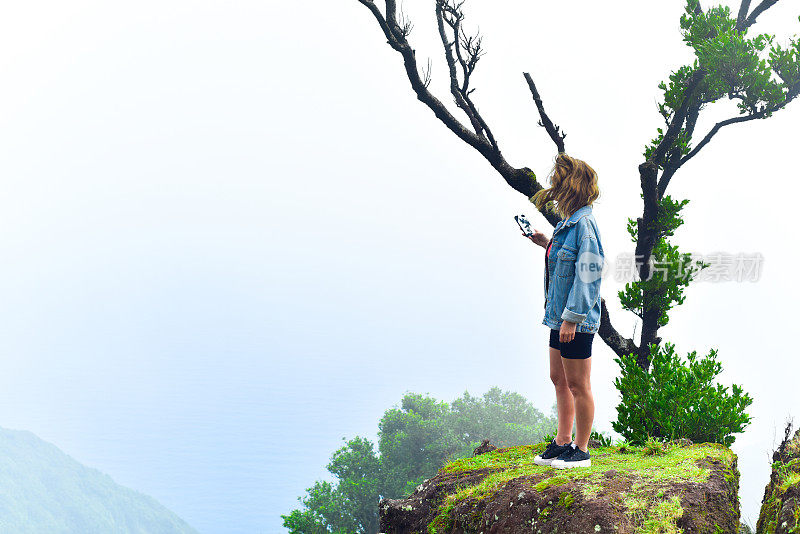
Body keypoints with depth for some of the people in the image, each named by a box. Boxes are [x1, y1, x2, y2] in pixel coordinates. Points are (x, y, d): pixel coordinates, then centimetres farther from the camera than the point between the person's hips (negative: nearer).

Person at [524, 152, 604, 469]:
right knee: (559, 379, 17)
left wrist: (572, 318, -22)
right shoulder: (567, 223, 10)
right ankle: (563, 442, 28)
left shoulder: (584, 223, -19)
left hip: (577, 320, -10)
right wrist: (546, 244, 14)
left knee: (577, 385, 2)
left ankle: (581, 451, 13)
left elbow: (588, 274, -21)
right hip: (561, 315, 10)